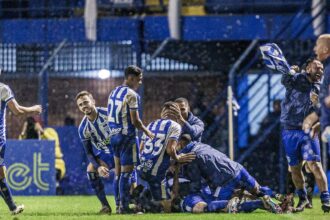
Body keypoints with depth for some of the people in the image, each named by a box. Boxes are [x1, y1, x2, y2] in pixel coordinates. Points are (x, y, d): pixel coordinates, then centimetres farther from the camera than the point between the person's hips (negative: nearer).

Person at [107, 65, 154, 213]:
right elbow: (135, 121, -15)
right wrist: (148, 133, -1)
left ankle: (118, 205, 15)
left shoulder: (113, 93, 12)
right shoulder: (132, 95, -13)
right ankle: (124, 207, -7)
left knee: (118, 172, 12)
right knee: (126, 172, -6)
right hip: (127, 136, -8)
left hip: (114, 135, 8)